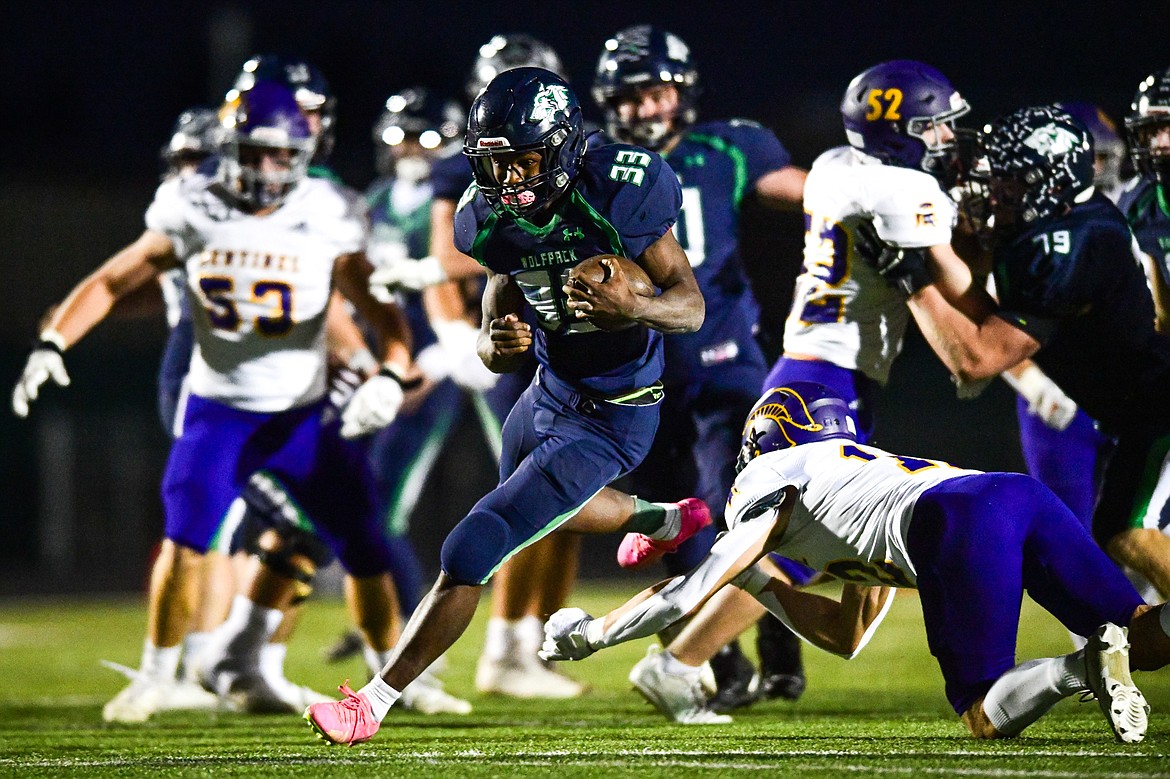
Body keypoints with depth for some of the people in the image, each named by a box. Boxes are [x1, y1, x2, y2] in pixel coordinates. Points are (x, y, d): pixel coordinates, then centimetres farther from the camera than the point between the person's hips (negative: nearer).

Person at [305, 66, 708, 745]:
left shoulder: (614, 198, -27)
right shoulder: (498, 220, -9)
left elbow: (693, 306, -20)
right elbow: (496, 351, -2)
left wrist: (633, 309, -42)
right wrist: (501, 344, -27)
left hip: (606, 421, -8)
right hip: (548, 392, 8)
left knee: (471, 554, -12)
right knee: (548, 507, 37)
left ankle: (374, 703, -3)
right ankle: (665, 520, 64)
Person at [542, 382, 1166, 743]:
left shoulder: (773, 474, 23)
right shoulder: (864, 464, 46)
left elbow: (696, 591, 16)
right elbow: (847, 636, 48)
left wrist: (588, 634, 27)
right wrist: (754, 579, 48)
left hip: (964, 523, -7)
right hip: (1026, 493, 7)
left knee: (987, 718, -5)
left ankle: (1083, 668, -33)